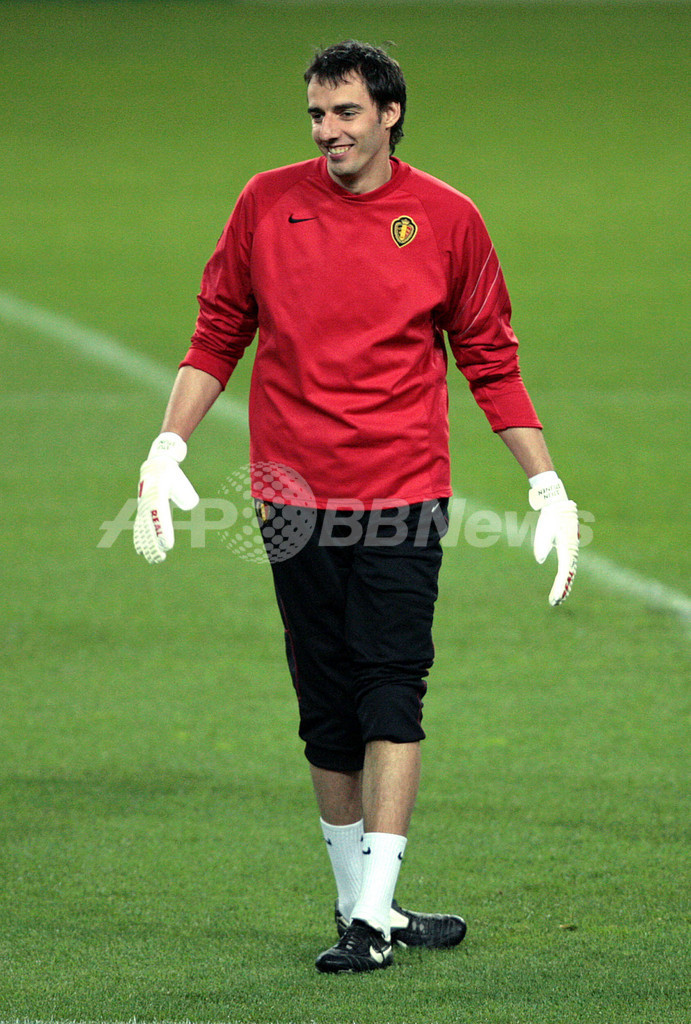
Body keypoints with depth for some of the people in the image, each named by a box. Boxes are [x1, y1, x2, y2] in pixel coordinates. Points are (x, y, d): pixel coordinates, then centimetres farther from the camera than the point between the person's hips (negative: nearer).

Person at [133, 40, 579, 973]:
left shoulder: (447, 219, 1)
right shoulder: (267, 203, 4)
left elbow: (490, 360, 8)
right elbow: (217, 336, 12)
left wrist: (549, 487, 5)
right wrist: (166, 452, 4)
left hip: (403, 493, -2)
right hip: (294, 499, 2)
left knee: (390, 694, -11)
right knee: (327, 712, 5)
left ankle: (374, 914, -13)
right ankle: (358, 903, 14)